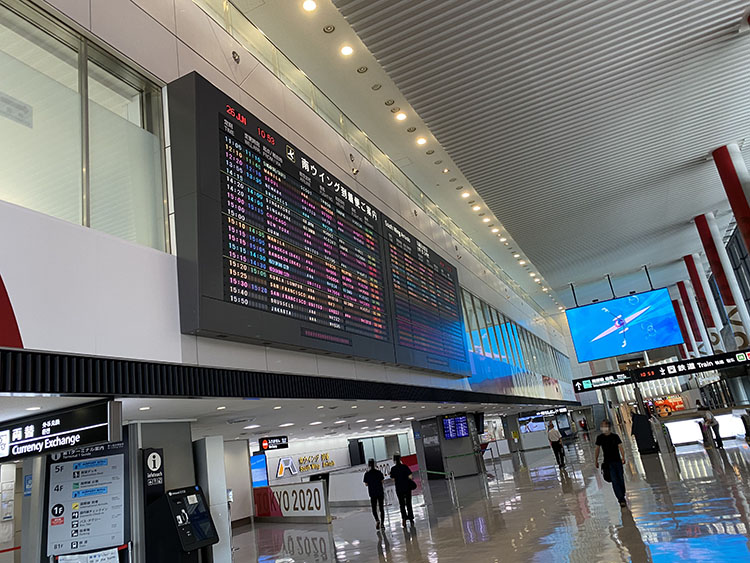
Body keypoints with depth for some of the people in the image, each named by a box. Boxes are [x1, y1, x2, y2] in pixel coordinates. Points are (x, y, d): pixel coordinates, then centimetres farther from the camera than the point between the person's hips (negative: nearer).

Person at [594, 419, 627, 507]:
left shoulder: (615, 436, -1)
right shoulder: (600, 438, 1)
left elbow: (620, 447, -7)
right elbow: (597, 449, 9)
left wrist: (623, 457, -20)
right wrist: (596, 460, 10)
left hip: (618, 461, 1)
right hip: (608, 463, -1)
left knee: (621, 480, 7)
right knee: (614, 481, -8)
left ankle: (622, 497, 26)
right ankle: (621, 500, -6)